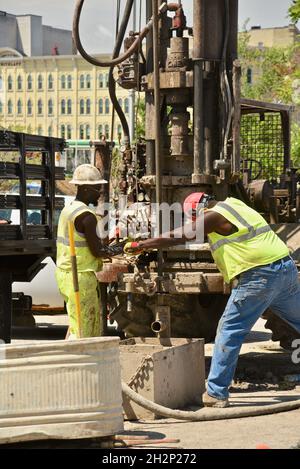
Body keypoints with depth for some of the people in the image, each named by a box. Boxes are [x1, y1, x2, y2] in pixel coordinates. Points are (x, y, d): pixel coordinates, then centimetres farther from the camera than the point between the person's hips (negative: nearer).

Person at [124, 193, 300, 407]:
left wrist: (139, 245, 6)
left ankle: (216, 393, -1)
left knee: (229, 331, -2)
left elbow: (174, 238, -2)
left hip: (258, 276, -8)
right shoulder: (234, 206, 21)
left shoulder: (215, 216, -3)